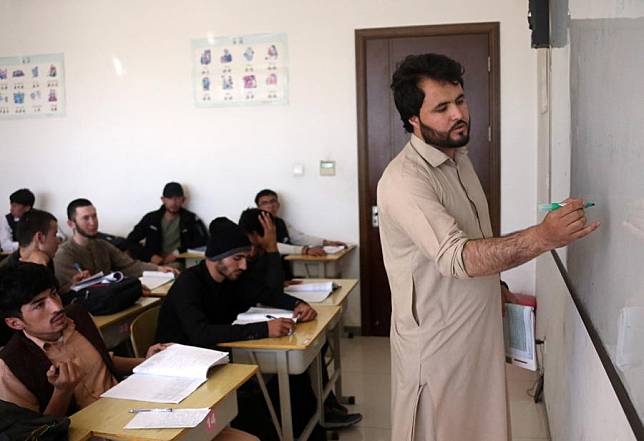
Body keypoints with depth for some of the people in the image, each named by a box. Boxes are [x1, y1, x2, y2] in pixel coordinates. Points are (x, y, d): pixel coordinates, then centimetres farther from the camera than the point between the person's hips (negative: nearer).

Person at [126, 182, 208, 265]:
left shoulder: (191, 219, 5)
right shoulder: (151, 218, 10)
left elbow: (203, 240, -2)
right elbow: (131, 241, 9)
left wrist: (178, 252, -10)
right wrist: (150, 256, -7)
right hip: (153, 265, 3)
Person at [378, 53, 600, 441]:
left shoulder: (459, 158, 6)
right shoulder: (404, 180, -25)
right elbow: (456, 257, -36)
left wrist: (501, 290, 14)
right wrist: (543, 237, -45)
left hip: (479, 332, 8)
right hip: (436, 344, -8)